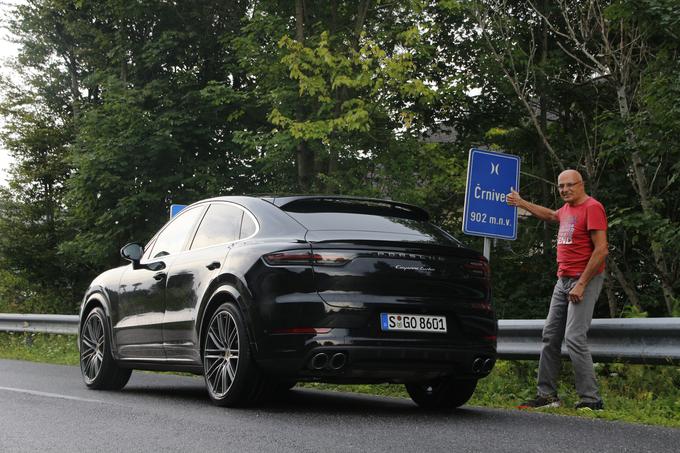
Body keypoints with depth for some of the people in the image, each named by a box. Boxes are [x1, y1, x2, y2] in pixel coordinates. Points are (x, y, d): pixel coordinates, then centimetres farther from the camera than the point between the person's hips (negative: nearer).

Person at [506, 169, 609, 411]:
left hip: (584, 281, -9)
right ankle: (547, 395, 14)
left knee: (574, 338, -16)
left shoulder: (592, 207, -12)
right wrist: (522, 203, 45)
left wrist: (581, 284, -19)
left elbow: (601, 250, -18)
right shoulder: (567, 209, 15)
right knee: (550, 336, 8)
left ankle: (591, 400, -13)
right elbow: (551, 215, 41)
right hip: (563, 280, 9)